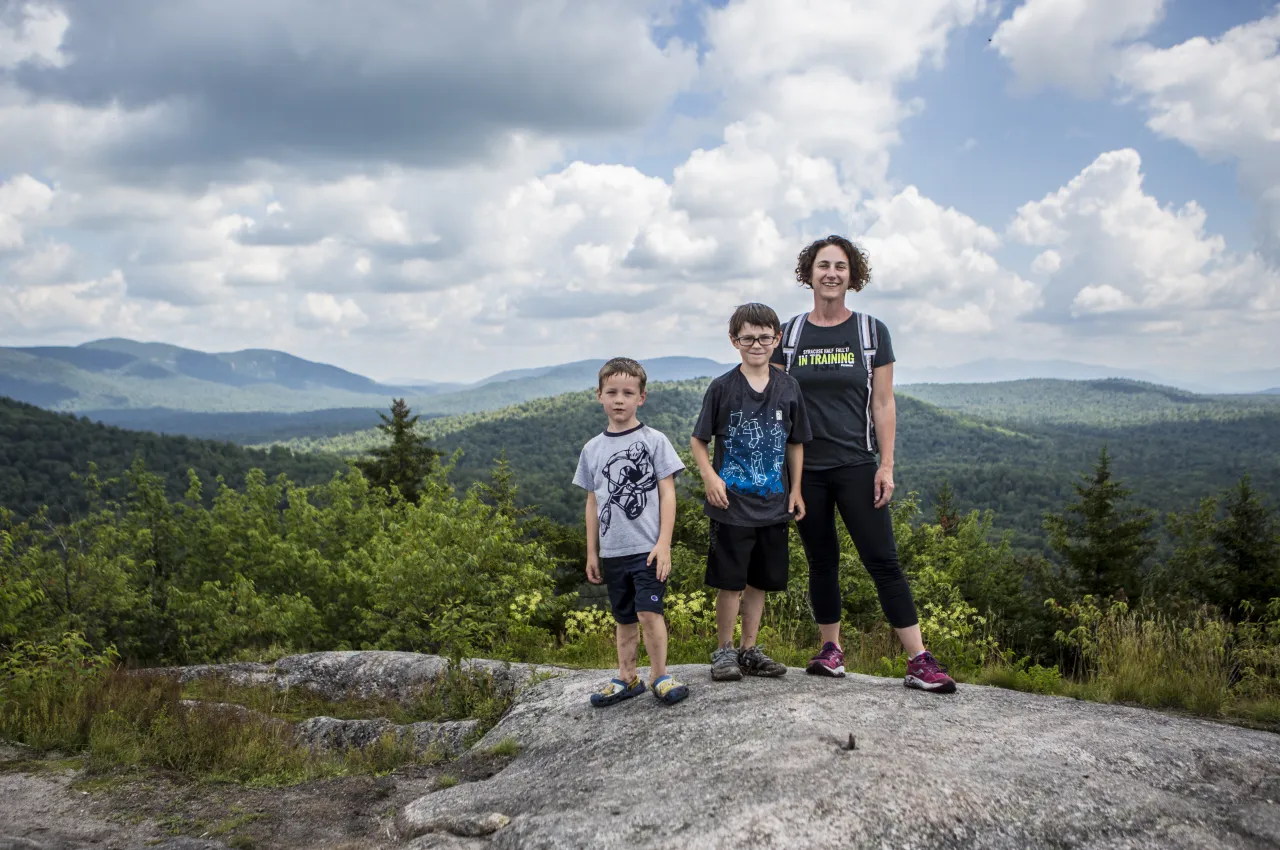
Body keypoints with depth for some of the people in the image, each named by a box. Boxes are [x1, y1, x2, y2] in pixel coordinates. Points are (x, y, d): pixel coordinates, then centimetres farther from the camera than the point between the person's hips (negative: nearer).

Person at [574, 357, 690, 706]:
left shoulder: (654, 441, -3)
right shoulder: (593, 449, 7)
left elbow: (667, 494, -5)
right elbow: (592, 502, 13)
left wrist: (663, 544, -11)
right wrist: (591, 552, 12)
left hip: (648, 548, -4)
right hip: (612, 551, 4)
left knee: (649, 611, -14)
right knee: (625, 619, 13)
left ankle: (659, 676, 2)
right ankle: (627, 679, 25)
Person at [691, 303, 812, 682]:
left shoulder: (788, 388, 4)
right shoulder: (722, 388, -6)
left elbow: (796, 443, 12)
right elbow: (698, 440, 0)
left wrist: (796, 490, 8)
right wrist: (710, 477, -14)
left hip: (773, 505, 4)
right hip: (732, 504, -4)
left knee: (760, 581, 12)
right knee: (731, 582, 0)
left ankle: (749, 650, 24)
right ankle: (723, 651, 15)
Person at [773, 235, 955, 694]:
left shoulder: (872, 332, 3)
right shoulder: (789, 335, 6)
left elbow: (883, 404, 1)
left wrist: (886, 466, -5)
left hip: (856, 466, -2)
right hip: (805, 467, 2)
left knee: (882, 560, -6)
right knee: (822, 561, 9)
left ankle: (919, 661, -4)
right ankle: (831, 650, 22)